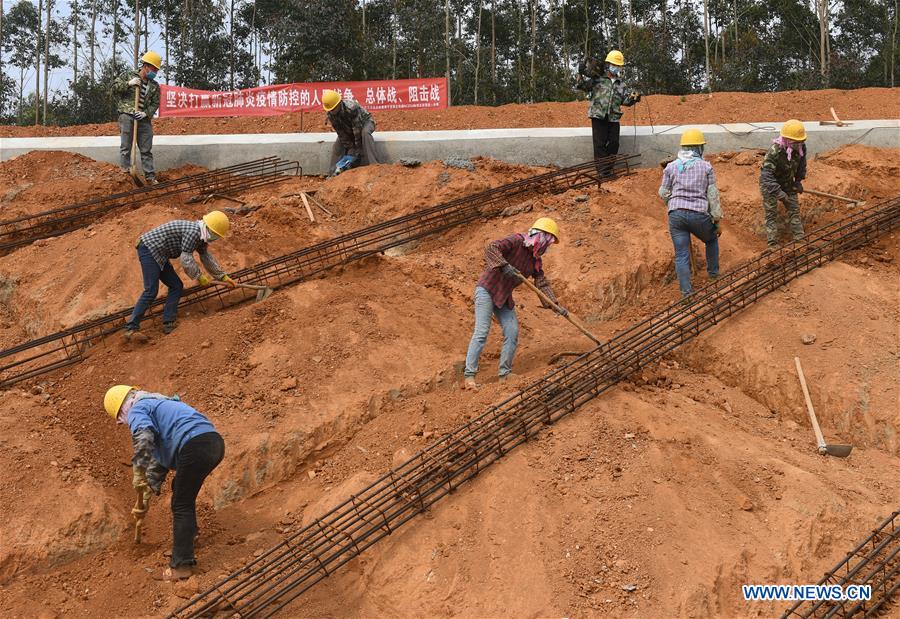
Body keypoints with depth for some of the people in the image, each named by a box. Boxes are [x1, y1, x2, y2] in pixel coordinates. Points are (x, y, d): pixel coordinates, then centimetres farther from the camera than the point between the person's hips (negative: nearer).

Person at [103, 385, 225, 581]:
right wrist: (151, 488, 39)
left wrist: (139, 474, -7)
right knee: (181, 488, 30)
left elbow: (143, 439, -17)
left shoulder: (136, 410, 6)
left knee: (181, 506, 1)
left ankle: (181, 565, 2)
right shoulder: (159, 404, 35)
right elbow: (160, 457, 38)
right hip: (215, 441, 9)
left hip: (195, 445, -9)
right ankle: (189, 533, 43)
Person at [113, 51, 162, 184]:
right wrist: (128, 84, -14)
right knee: (126, 148, -4)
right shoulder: (129, 76, 4)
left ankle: (150, 176, 10)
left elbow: (155, 103, 6)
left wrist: (146, 113, -11)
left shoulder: (154, 86, 10)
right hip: (127, 116, -3)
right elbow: (114, 87, 0)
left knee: (146, 150, 6)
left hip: (144, 119, 3)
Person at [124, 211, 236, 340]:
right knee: (151, 291, -16)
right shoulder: (193, 231, -21)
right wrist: (199, 277, -8)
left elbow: (207, 258, 21)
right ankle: (131, 328, -19)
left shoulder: (200, 236, 11)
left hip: (159, 255, 11)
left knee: (176, 286, 7)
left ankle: (168, 324, 4)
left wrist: (223, 277, 22)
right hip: (149, 249, -11)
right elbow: (186, 259, -20)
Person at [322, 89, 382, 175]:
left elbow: (357, 130, -34)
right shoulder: (330, 115, -20)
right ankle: (334, 171, 1)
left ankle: (374, 164, -40)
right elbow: (341, 133, -15)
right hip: (348, 129, 6)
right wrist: (350, 149, -18)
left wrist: (357, 149, -29)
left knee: (365, 133, -37)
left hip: (365, 122, -6)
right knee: (338, 145, -11)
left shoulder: (352, 107, -39)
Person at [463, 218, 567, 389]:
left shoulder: (536, 261, 8)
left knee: (512, 333, 2)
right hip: (487, 290, -8)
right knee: (481, 332, -14)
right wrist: (504, 266, -37)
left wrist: (556, 305, -3)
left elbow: (542, 284, 7)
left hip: (504, 297, 8)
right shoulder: (517, 241, -15)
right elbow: (491, 248, -25)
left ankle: (504, 374, 10)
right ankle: (469, 376, -13)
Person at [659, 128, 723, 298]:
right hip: (699, 215, -1)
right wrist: (718, 220, 7)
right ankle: (713, 273, 36)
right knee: (711, 239, 29)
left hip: (676, 214, 1)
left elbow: (663, 193, 11)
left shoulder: (671, 166, 9)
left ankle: (687, 292, -1)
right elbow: (713, 195, 1)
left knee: (681, 256, 4)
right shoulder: (706, 166, 4)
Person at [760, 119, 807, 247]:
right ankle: (773, 245, 2)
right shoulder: (775, 151, -36)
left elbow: (801, 164, 6)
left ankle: (800, 240, 16)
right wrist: (778, 191, -45)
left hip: (788, 184, 6)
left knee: (794, 210, 8)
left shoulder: (801, 147, -16)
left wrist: (798, 180, 9)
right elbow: (766, 174, -40)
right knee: (771, 214, -2)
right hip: (770, 185, -6)